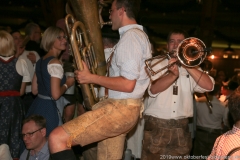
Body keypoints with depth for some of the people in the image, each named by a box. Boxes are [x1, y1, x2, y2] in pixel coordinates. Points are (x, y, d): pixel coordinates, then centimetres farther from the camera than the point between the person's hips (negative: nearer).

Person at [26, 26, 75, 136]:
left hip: (37, 106, 9)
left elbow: (34, 90, 16)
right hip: (49, 109, -9)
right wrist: (67, 84, -6)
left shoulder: (40, 61, 12)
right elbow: (56, 94, -22)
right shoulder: (55, 63, -15)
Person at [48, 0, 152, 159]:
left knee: (57, 138, -19)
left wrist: (91, 78, -14)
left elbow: (127, 84, -24)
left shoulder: (130, 36, -14)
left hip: (120, 109, -11)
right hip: (124, 107, 11)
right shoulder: (138, 35, 19)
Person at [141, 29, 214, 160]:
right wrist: (173, 75, -24)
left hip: (181, 129, 2)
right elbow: (153, 89, -10)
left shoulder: (191, 67, 12)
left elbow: (209, 86, -5)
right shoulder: (156, 64, 6)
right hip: (156, 126, -2)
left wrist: (186, 65, -10)